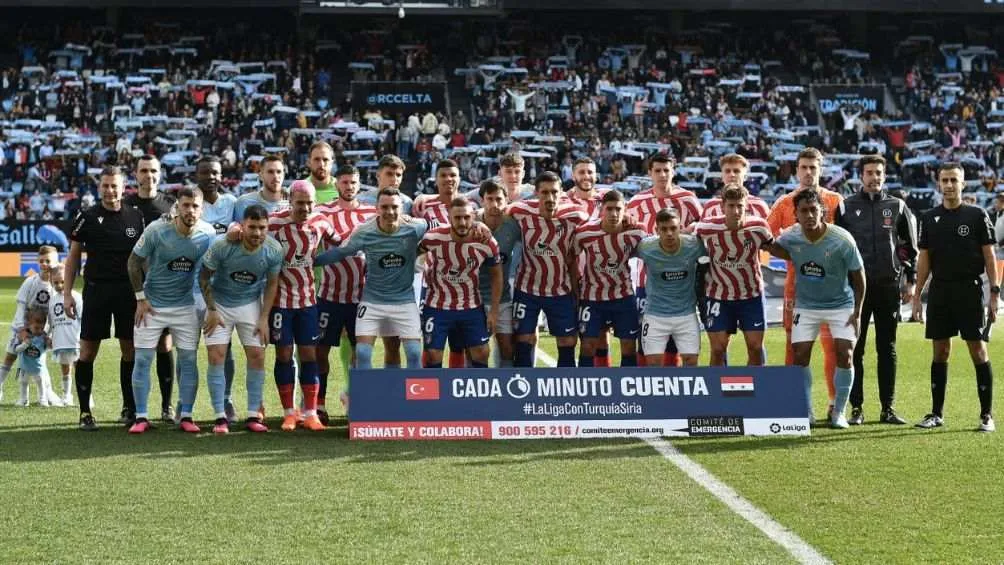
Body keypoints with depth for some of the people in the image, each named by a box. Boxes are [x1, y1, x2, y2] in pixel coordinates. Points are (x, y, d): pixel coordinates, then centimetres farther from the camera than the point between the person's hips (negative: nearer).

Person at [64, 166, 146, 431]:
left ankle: (130, 408, 15)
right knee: (88, 351, -1)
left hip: (128, 291, 1)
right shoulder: (87, 217, 1)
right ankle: (85, 412, 5)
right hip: (96, 290, -1)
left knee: (130, 350, 4)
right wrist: (67, 293, -1)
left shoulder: (136, 217, 5)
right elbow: (73, 256, 5)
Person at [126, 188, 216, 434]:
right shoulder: (156, 230, -17)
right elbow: (134, 261, -5)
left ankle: (186, 416, 10)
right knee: (142, 359, -2)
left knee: (188, 359, 1)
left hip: (186, 306, 2)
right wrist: (140, 298, -7)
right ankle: (141, 417, 6)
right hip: (152, 304, -2)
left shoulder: (208, 234, -9)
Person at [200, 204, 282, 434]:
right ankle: (220, 417, -3)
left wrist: (264, 317, -6)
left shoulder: (274, 250, -17)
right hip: (219, 303, -2)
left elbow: (271, 284, -2)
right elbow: (204, 277, -10)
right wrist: (212, 310, -11)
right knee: (216, 356, -9)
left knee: (257, 355, -4)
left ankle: (253, 415, 6)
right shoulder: (222, 246, -25)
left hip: (250, 303, 2)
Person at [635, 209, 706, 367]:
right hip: (656, 314, -1)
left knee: (691, 361, 2)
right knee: (653, 363, -1)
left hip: (687, 314, 1)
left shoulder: (693, 245, -15)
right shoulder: (646, 248, -17)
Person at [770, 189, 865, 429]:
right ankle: (806, 413, 8)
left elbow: (858, 275, -10)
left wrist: (857, 312, -9)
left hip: (841, 304, -2)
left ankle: (838, 412, 3)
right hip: (806, 305, 2)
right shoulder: (790, 237, -16)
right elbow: (773, 247, 8)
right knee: (800, 356, -4)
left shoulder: (842, 240, -22)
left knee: (844, 355, -11)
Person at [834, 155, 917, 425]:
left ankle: (887, 408, 9)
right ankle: (856, 408, 5)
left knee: (887, 350, 4)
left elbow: (910, 247, 10)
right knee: (855, 349, 0)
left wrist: (911, 282, 4)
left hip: (889, 286, 1)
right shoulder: (846, 207, 5)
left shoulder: (897, 207, 8)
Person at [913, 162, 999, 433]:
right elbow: (924, 258, 11)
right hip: (939, 291, 3)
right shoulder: (929, 218, 9)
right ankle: (937, 413, 13)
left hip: (970, 290, -3)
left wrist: (994, 293, -6)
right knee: (940, 352, 6)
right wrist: (917, 296, 6)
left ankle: (987, 415, 2)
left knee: (978, 352, -4)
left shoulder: (977, 215, 0)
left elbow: (989, 256, 0)